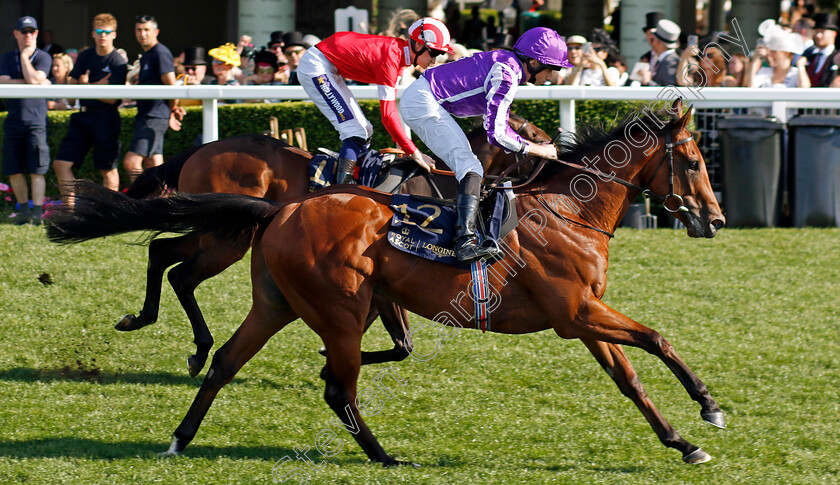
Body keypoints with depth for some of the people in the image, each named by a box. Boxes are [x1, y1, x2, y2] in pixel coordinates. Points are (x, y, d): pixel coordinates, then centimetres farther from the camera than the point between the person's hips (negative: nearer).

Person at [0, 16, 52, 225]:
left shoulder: (43, 57, 1)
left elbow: (33, 79, -16)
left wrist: (24, 55, -6)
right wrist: (38, 83, -10)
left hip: (35, 121, -3)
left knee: (36, 170, -8)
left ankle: (37, 212, -9)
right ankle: (24, 210, 18)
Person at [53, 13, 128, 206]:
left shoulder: (118, 63, -9)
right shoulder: (85, 56, 9)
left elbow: (112, 99, -15)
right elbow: (72, 86, 6)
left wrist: (86, 86, -10)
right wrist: (97, 85, -10)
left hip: (106, 118, -6)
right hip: (83, 117, 6)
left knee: (108, 169, 0)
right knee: (61, 164, -1)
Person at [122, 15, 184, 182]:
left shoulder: (160, 53, -11)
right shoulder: (146, 56, 20)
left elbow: (172, 86, -14)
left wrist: (172, 110, 1)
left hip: (154, 118, -10)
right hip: (145, 116, 10)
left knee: (131, 163, -16)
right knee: (153, 167, 7)